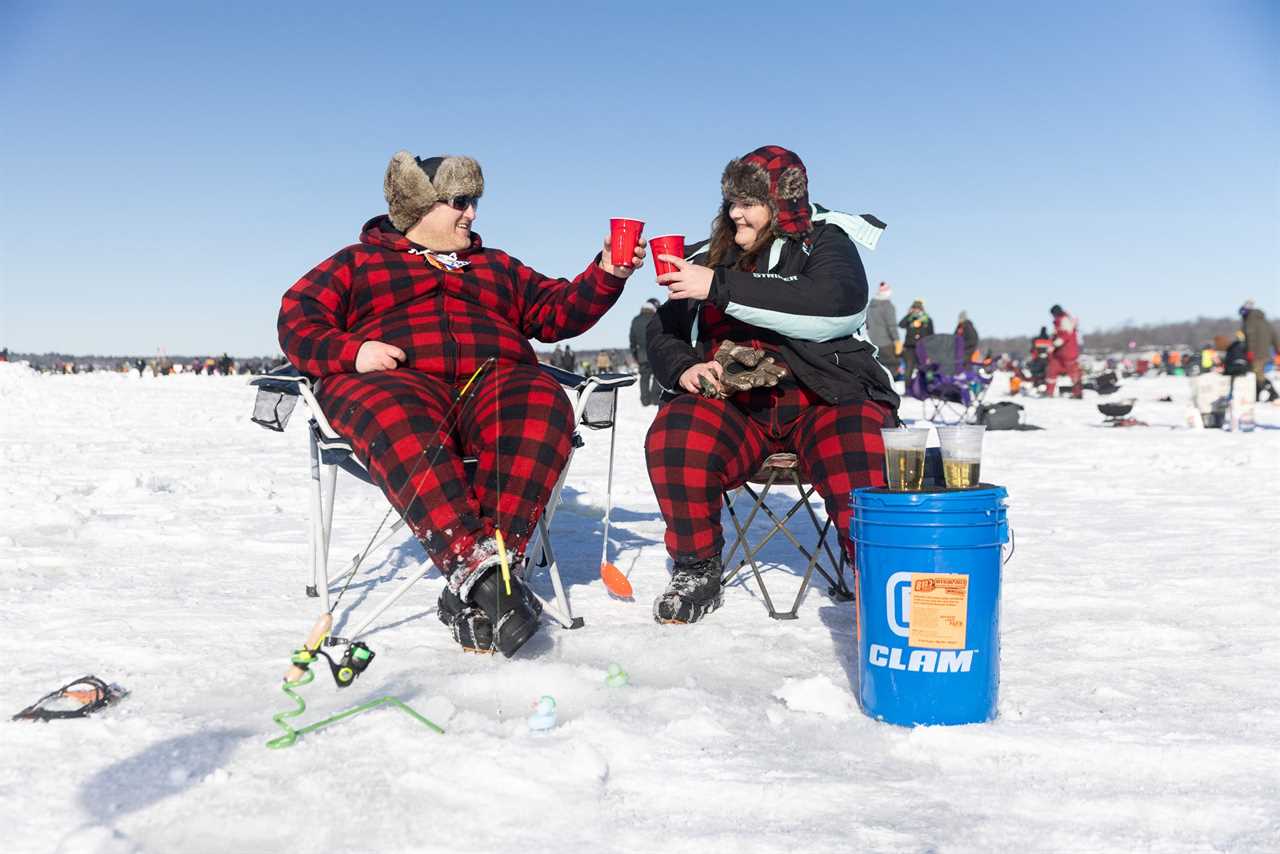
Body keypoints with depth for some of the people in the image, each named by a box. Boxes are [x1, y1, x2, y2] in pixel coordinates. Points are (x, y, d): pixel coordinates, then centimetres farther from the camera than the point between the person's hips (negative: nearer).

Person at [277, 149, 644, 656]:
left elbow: (556, 311, 25)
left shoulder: (496, 266, 34)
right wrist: (351, 352, -7)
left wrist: (606, 275, 8)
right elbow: (297, 320, 12)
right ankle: (472, 563, -51)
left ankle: (491, 563, -45)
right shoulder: (358, 262, 24)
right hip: (393, 381, -2)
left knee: (543, 406, -34)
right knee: (398, 422, -40)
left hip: (493, 381, 2)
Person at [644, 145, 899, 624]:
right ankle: (696, 570, -8)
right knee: (672, 438, -29)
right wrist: (684, 367, -6)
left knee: (863, 469, -36)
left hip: (825, 399, -3)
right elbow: (662, 333, 20)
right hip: (734, 405, 3)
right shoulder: (709, 257, 19)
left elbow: (834, 306, -15)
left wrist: (720, 288, -17)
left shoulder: (824, 244, 7)